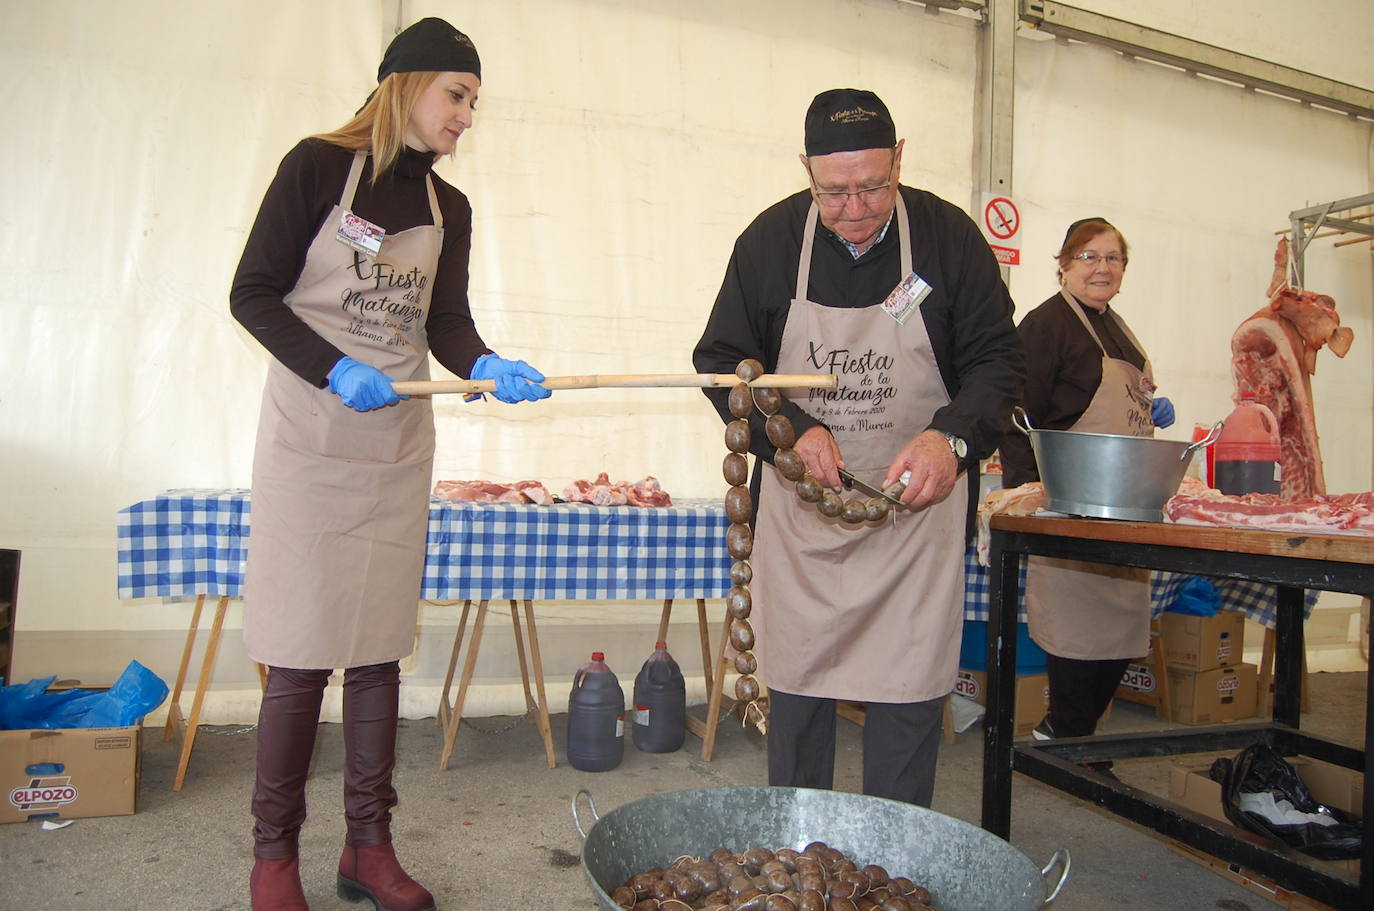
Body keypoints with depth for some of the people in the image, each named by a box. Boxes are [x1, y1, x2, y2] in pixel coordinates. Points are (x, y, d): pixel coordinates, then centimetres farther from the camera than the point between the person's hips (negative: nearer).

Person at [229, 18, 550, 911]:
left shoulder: (449, 208, 11)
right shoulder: (319, 166, -3)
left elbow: (447, 325, 8)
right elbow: (253, 293, -5)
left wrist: (488, 366, -13)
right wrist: (336, 371, -18)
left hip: (400, 444, 5)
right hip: (311, 437, -4)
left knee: (379, 646, 7)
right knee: (302, 651, -1)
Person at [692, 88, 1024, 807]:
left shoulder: (949, 236, -5)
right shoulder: (770, 240, -2)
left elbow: (997, 359, -1)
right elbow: (720, 360, 3)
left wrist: (952, 437, -22)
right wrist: (791, 430, -14)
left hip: (915, 504, -1)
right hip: (798, 504, 1)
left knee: (909, 690, 0)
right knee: (796, 686, 9)